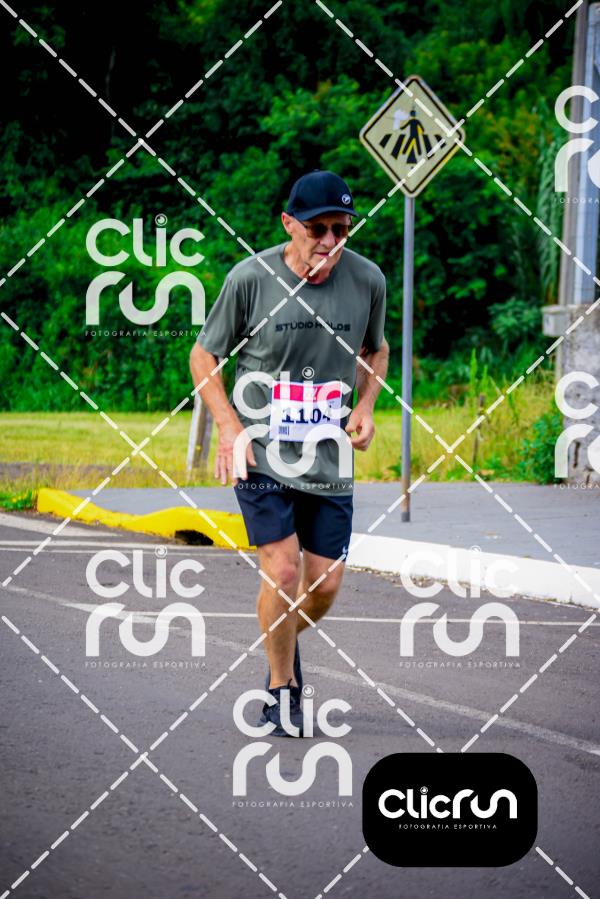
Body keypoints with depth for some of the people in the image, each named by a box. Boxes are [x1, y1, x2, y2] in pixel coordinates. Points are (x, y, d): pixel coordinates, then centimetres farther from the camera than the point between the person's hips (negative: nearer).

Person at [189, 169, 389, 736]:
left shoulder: (367, 280, -2)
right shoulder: (251, 278, -11)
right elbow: (203, 356, 1)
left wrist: (365, 406, 1)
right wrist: (230, 428, -11)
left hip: (329, 458, 3)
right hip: (260, 453, -3)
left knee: (325, 584, 3)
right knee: (282, 569, -14)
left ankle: (285, 643, 37)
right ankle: (281, 688, 8)